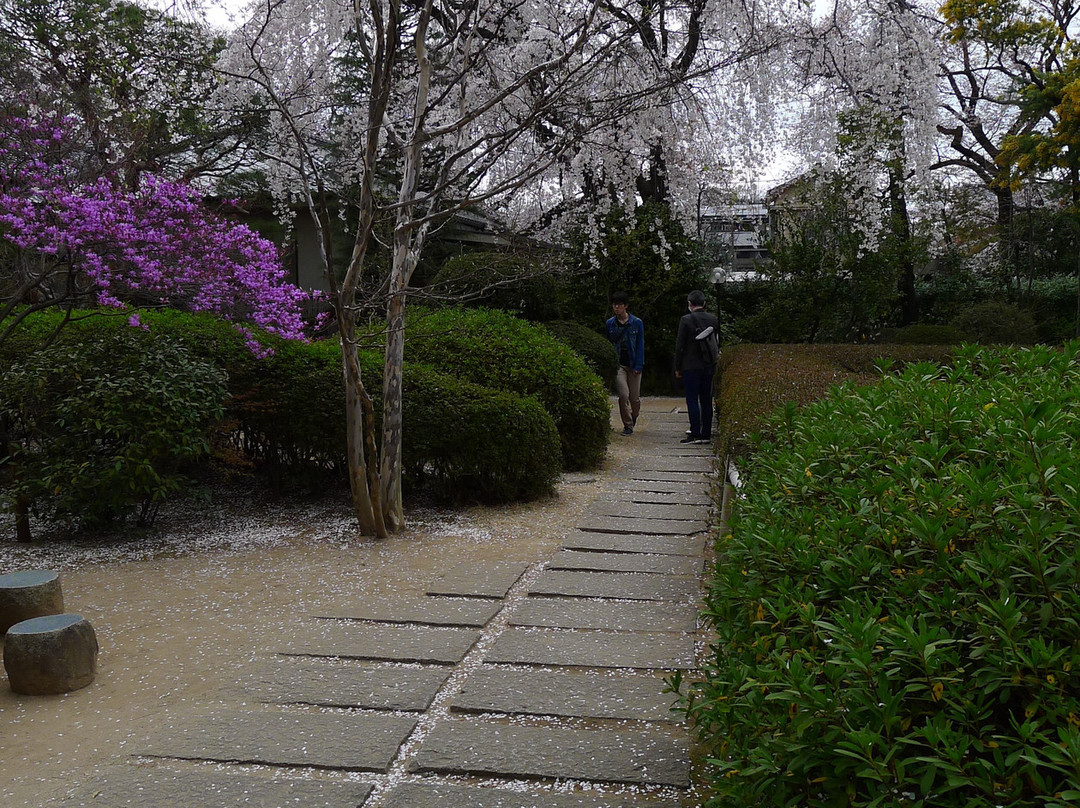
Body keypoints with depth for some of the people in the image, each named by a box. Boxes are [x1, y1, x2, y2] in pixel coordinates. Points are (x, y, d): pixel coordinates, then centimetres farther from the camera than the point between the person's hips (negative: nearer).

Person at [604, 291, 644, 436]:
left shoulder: (637, 323, 0)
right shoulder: (609, 324, 4)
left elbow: (640, 345, 0)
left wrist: (638, 366, -7)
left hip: (633, 364, 0)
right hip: (618, 364, 0)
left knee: (635, 398, 5)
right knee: (623, 395, -13)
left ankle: (633, 417, 36)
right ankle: (628, 425, 1)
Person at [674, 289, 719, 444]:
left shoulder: (686, 320, -11)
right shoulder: (713, 319, 5)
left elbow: (680, 346, -9)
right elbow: (716, 342, 10)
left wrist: (678, 368, -2)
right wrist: (712, 362, 17)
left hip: (691, 367, -5)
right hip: (709, 366, 5)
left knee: (692, 400, -2)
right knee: (706, 400, 10)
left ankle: (695, 434, -4)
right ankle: (706, 434, 13)